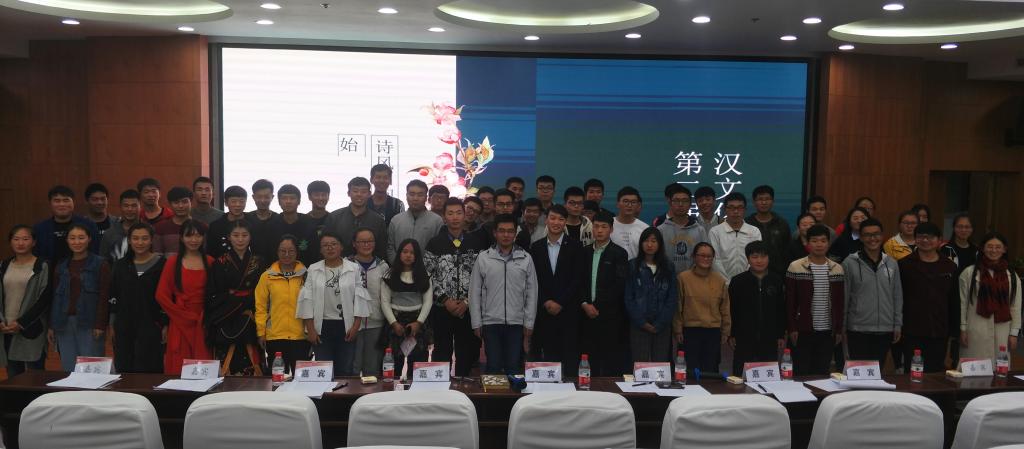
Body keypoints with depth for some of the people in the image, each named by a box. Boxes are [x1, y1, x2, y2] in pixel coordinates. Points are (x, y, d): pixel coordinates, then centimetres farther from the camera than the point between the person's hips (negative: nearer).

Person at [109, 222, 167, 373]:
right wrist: (113, 326, 9)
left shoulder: (162, 264, -1)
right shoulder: (120, 265, 12)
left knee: (148, 372, -7)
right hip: (124, 328, 4)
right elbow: (113, 296, 14)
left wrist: (166, 324, -7)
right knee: (124, 370, 3)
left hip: (151, 328, -4)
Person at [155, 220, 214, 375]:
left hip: (203, 325, 1)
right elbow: (161, 295, -2)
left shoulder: (210, 262, 7)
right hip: (179, 324, -1)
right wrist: (185, 316, -5)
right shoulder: (173, 262, 2)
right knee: (178, 369, -3)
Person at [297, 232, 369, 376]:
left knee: (346, 370, 4)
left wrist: (356, 326, -7)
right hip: (321, 327, 1)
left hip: (347, 327, -1)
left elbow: (359, 298, -1)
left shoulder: (354, 269, 1)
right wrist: (310, 329, -3)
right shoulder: (313, 270, 4)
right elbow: (307, 300, 2)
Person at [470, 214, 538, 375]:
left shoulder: (526, 258, 2)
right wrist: (476, 323, -1)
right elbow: (475, 292, 3)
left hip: (517, 323, 1)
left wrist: (529, 324, 1)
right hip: (490, 322, 0)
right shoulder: (483, 258, 1)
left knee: (514, 367, 4)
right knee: (493, 367, 3)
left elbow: (532, 293, 4)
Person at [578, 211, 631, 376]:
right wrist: (585, 304, -4)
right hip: (587, 312, 4)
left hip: (610, 315, -4)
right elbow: (580, 282, 10)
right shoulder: (585, 252, 12)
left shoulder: (619, 254, -2)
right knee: (589, 356, 3)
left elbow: (619, 285, -9)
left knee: (611, 362, -3)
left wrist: (598, 306, -10)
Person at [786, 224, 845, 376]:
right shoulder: (795, 267, -4)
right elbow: (790, 301, -2)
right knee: (801, 373, 2)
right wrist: (792, 328, -6)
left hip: (827, 331, 3)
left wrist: (839, 329, 6)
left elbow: (839, 303, 9)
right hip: (803, 330, -2)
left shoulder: (837, 269, 6)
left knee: (822, 373, 6)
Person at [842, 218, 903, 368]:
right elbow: (843, 297, -2)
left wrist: (898, 325, 9)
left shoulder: (891, 264, 7)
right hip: (858, 330, -3)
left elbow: (897, 297, 12)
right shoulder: (850, 263, -5)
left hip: (885, 331, 3)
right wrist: (842, 327, -2)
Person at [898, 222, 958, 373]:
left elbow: (954, 301, 13)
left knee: (936, 372, 6)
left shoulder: (949, 267, 9)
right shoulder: (904, 264, -1)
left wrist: (954, 330, 11)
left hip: (939, 333, 3)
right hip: (912, 333, -3)